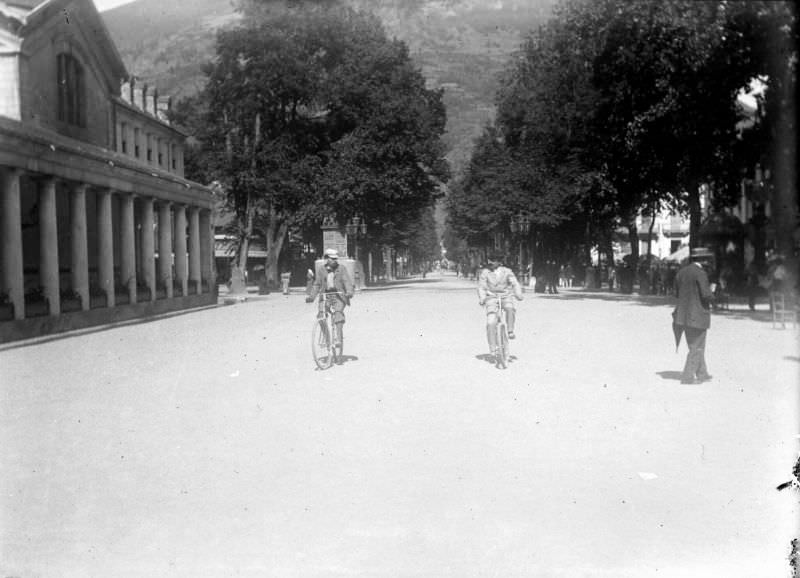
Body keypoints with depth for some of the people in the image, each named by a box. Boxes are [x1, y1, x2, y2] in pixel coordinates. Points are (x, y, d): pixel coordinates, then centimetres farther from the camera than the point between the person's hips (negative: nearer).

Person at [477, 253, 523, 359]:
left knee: (510, 308, -34)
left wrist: (518, 294, -21)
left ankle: (510, 331, -16)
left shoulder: (507, 271, 1)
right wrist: (482, 298, -20)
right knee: (491, 322, -15)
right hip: (491, 298, 0)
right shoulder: (485, 273, -1)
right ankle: (493, 347, -9)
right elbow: (481, 287, -4)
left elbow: (515, 284, -4)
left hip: (505, 296, 1)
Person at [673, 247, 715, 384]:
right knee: (696, 348, 3)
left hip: (683, 315, 7)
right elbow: (707, 295, -19)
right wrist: (711, 292, 2)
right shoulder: (700, 273, -15)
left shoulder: (681, 271, 8)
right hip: (697, 315, -7)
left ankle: (701, 374, 25)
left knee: (695, 346, 17)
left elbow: (677, 293, 12)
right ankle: (687, 377, 3)